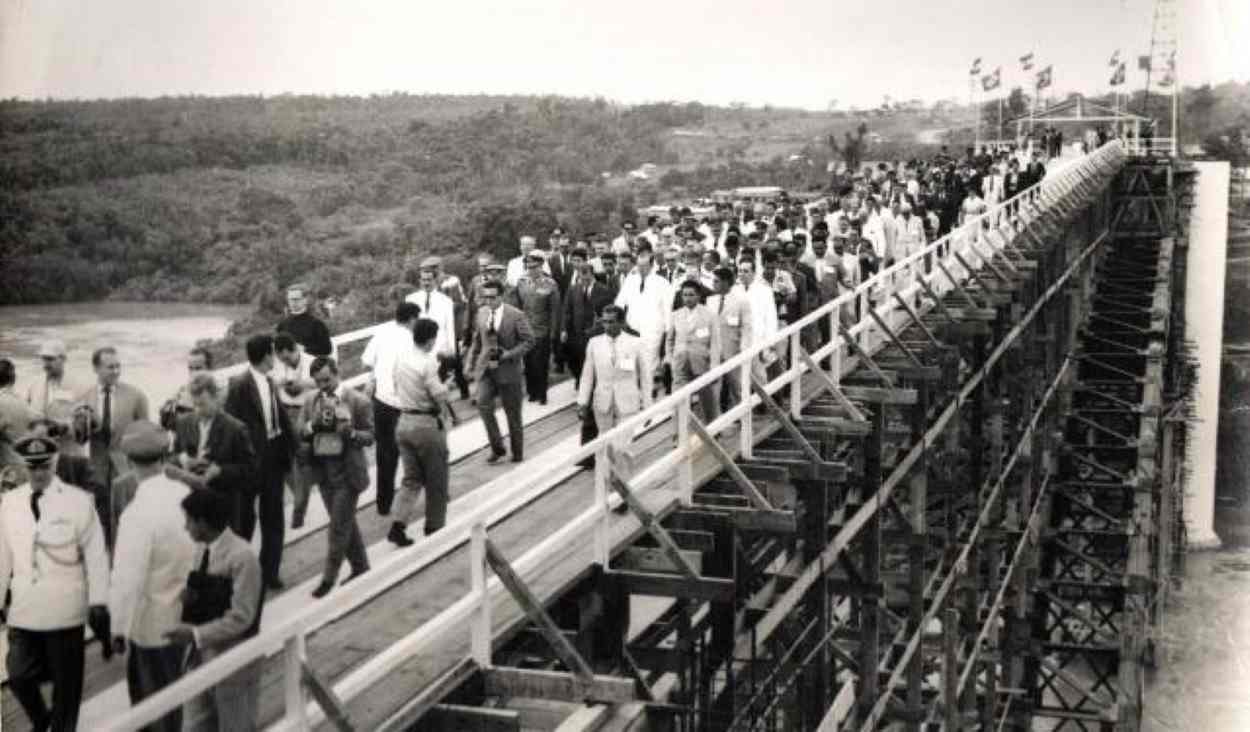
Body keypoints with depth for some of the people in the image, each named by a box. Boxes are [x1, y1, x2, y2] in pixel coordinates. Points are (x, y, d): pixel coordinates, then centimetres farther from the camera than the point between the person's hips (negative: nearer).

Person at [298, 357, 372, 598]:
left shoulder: (358, 401, -9)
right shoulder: (311, 400, 5)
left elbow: (369, 436, -5)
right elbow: (300, 432, 5)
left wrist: (350, 433, -25)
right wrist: (314, 425, -16)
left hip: (347, 469, -5)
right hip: (321, 468, 5)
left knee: (339, 524, -4)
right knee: (344, 522, 17)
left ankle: (329, 577, 5)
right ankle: (360, 565, 32)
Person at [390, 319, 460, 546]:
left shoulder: (401, 361, 4)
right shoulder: (428, 363, -18)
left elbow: (397, 389, 12)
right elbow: (440, 396, -21)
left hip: (404, 422, 7)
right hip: (426, 424, -7)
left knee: (411, 478, 14)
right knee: (436, 482, 10)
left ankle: (398, 525, -1)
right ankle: (434, 528, 21)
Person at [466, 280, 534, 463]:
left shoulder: (515, 315, -10)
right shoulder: (481, 313, 5)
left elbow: (528, 341, -7)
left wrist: (509, 354, -18)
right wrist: (471, 363, 14)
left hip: (507, 369, -3)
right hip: (486, 368, 3)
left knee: (512, 412, 6)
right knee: (483, 404, -16)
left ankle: (517, 452, 23)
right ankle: (497, 447, -1)